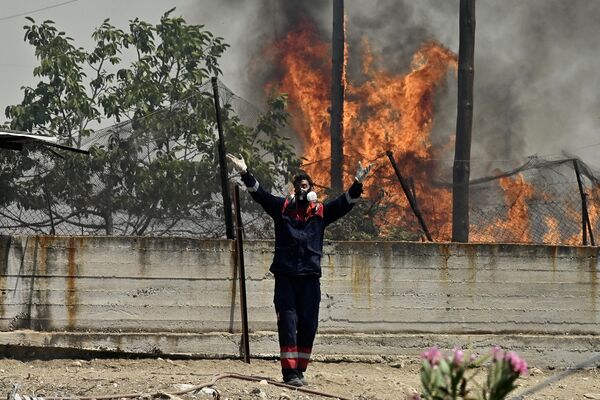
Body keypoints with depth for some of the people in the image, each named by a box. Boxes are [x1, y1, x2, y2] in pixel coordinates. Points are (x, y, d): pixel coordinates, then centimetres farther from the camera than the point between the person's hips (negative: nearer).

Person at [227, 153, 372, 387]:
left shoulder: (321, 212, 12)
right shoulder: (283, 207, 10)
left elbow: (345, 203, 4)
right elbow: (259, 194, 2)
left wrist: (358, 183, -10)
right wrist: (245, 173, -10)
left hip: (310, 276, 1)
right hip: (285, 275, -1)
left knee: (308, 325, 2)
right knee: (288, 323, -7)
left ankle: (299, 370, 11)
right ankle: (289, 371, -9)